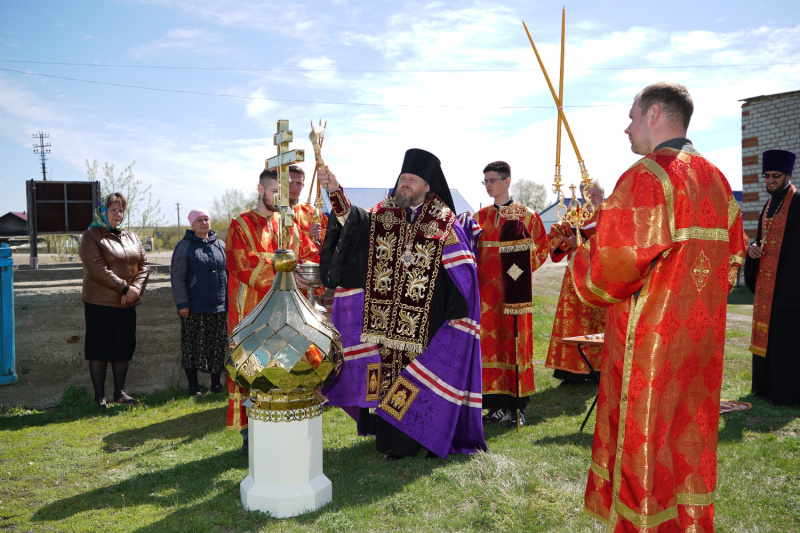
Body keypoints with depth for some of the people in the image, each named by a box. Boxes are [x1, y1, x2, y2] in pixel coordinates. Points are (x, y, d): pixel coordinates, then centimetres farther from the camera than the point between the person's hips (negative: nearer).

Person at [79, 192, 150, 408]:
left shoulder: (131, 236, 14)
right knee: (99, 350, 1)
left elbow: (144, 264, 6)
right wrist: (125, 287, -17)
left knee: (124, 349, 10)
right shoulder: (91, 236, -5)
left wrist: (136, 288, -10)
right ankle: (99, 396, 11)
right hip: (100, 303, -5)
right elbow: (97, 269, -15)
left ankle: (120, 392, 21)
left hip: (127, 303, 6)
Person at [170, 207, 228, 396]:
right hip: (194, 307, -3)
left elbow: (228, 273, 17)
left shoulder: (220, 245, 12)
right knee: (192, 346, 2)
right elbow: (177, 277, -4)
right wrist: (182, 303, -11)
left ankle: (216, 382, 20)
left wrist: (230, 300, 13)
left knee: (218, 345, 7)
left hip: (218, 306, 4)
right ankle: (193, 385, 14)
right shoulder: (184, 246, -1)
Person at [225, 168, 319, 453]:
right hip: (252, 310, -4)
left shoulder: (288, 225, 16)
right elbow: (243, 263, -12)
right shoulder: (241, 224, 1)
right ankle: (249, 434, 5)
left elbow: (309, 253, 13)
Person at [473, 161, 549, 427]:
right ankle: (497, 406, 12)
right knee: (488, 343, 3)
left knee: (513, 342, -1)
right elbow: (471, 250, 18)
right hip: (486, 288, 4)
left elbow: (542, 248, 4)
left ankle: (515, 407, 10)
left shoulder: (526, 215, 1)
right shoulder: (480, 216, 13)